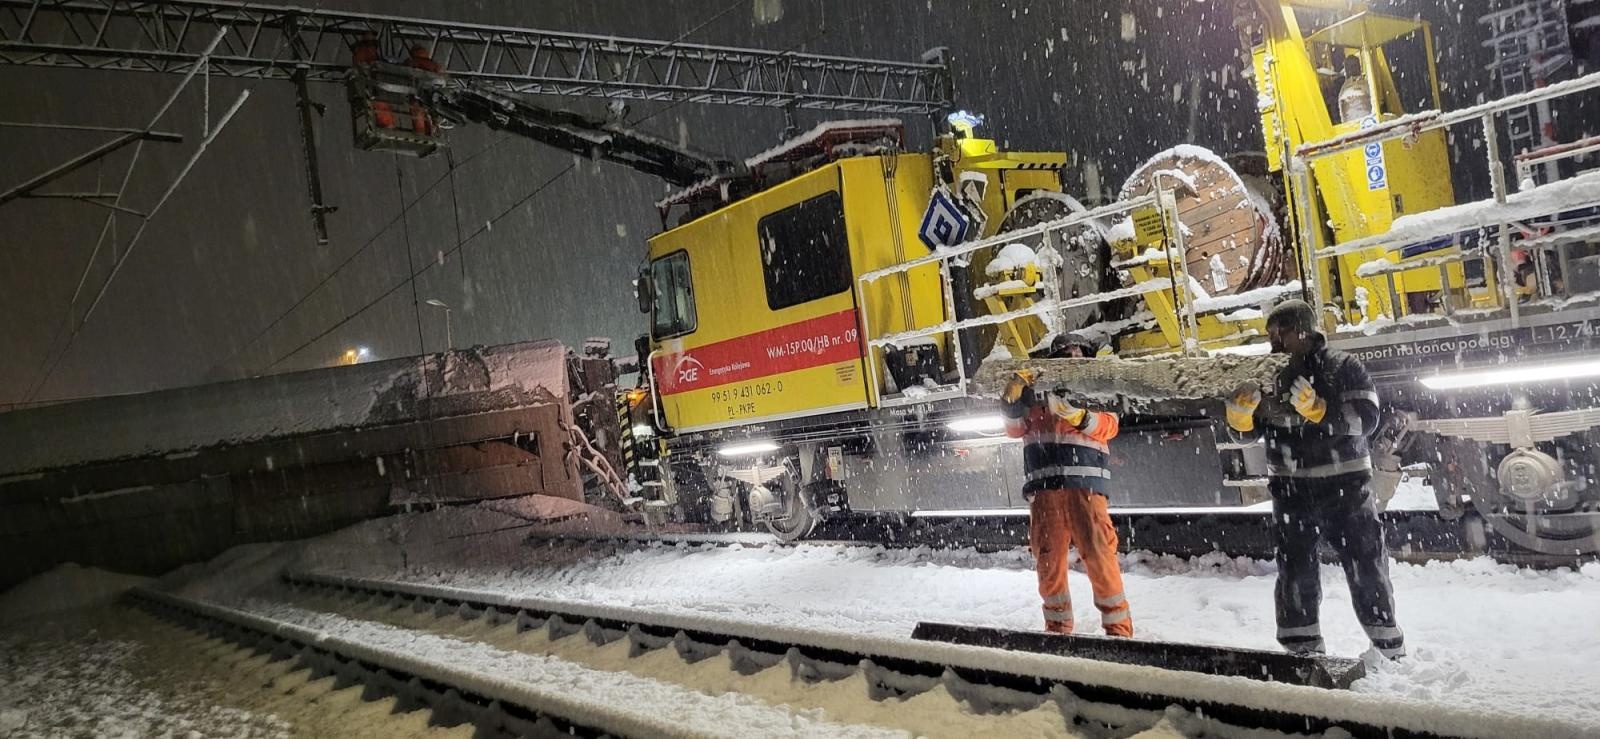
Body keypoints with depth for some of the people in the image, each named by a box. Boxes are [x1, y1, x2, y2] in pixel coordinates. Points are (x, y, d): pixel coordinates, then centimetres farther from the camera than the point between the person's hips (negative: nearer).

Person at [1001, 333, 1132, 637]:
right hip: (1045, 488, 1)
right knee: (1049, 561, 1)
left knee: (1099, 557, -9)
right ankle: (1058, 627, 13)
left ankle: (1119, 629, -2)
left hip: (1085, 485, -1)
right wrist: (1013, 398, -8)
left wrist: (1077, 415, -20)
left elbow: (1108, 425, -1)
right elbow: (1014, 428, 9)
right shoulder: (1037, 394, 20)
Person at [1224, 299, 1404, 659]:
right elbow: (1251, 429, 8)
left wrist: (1316, 408, -28)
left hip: (1345, 484, -3)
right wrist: (1240, 412, -14)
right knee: (1296, 569, 8)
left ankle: (1390, 648, 20)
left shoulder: (1344, 367, -4)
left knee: (1366, 566, 6)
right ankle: (1302, 650, 19)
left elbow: (1366, 419, -15)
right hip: (1291, 490, 3)